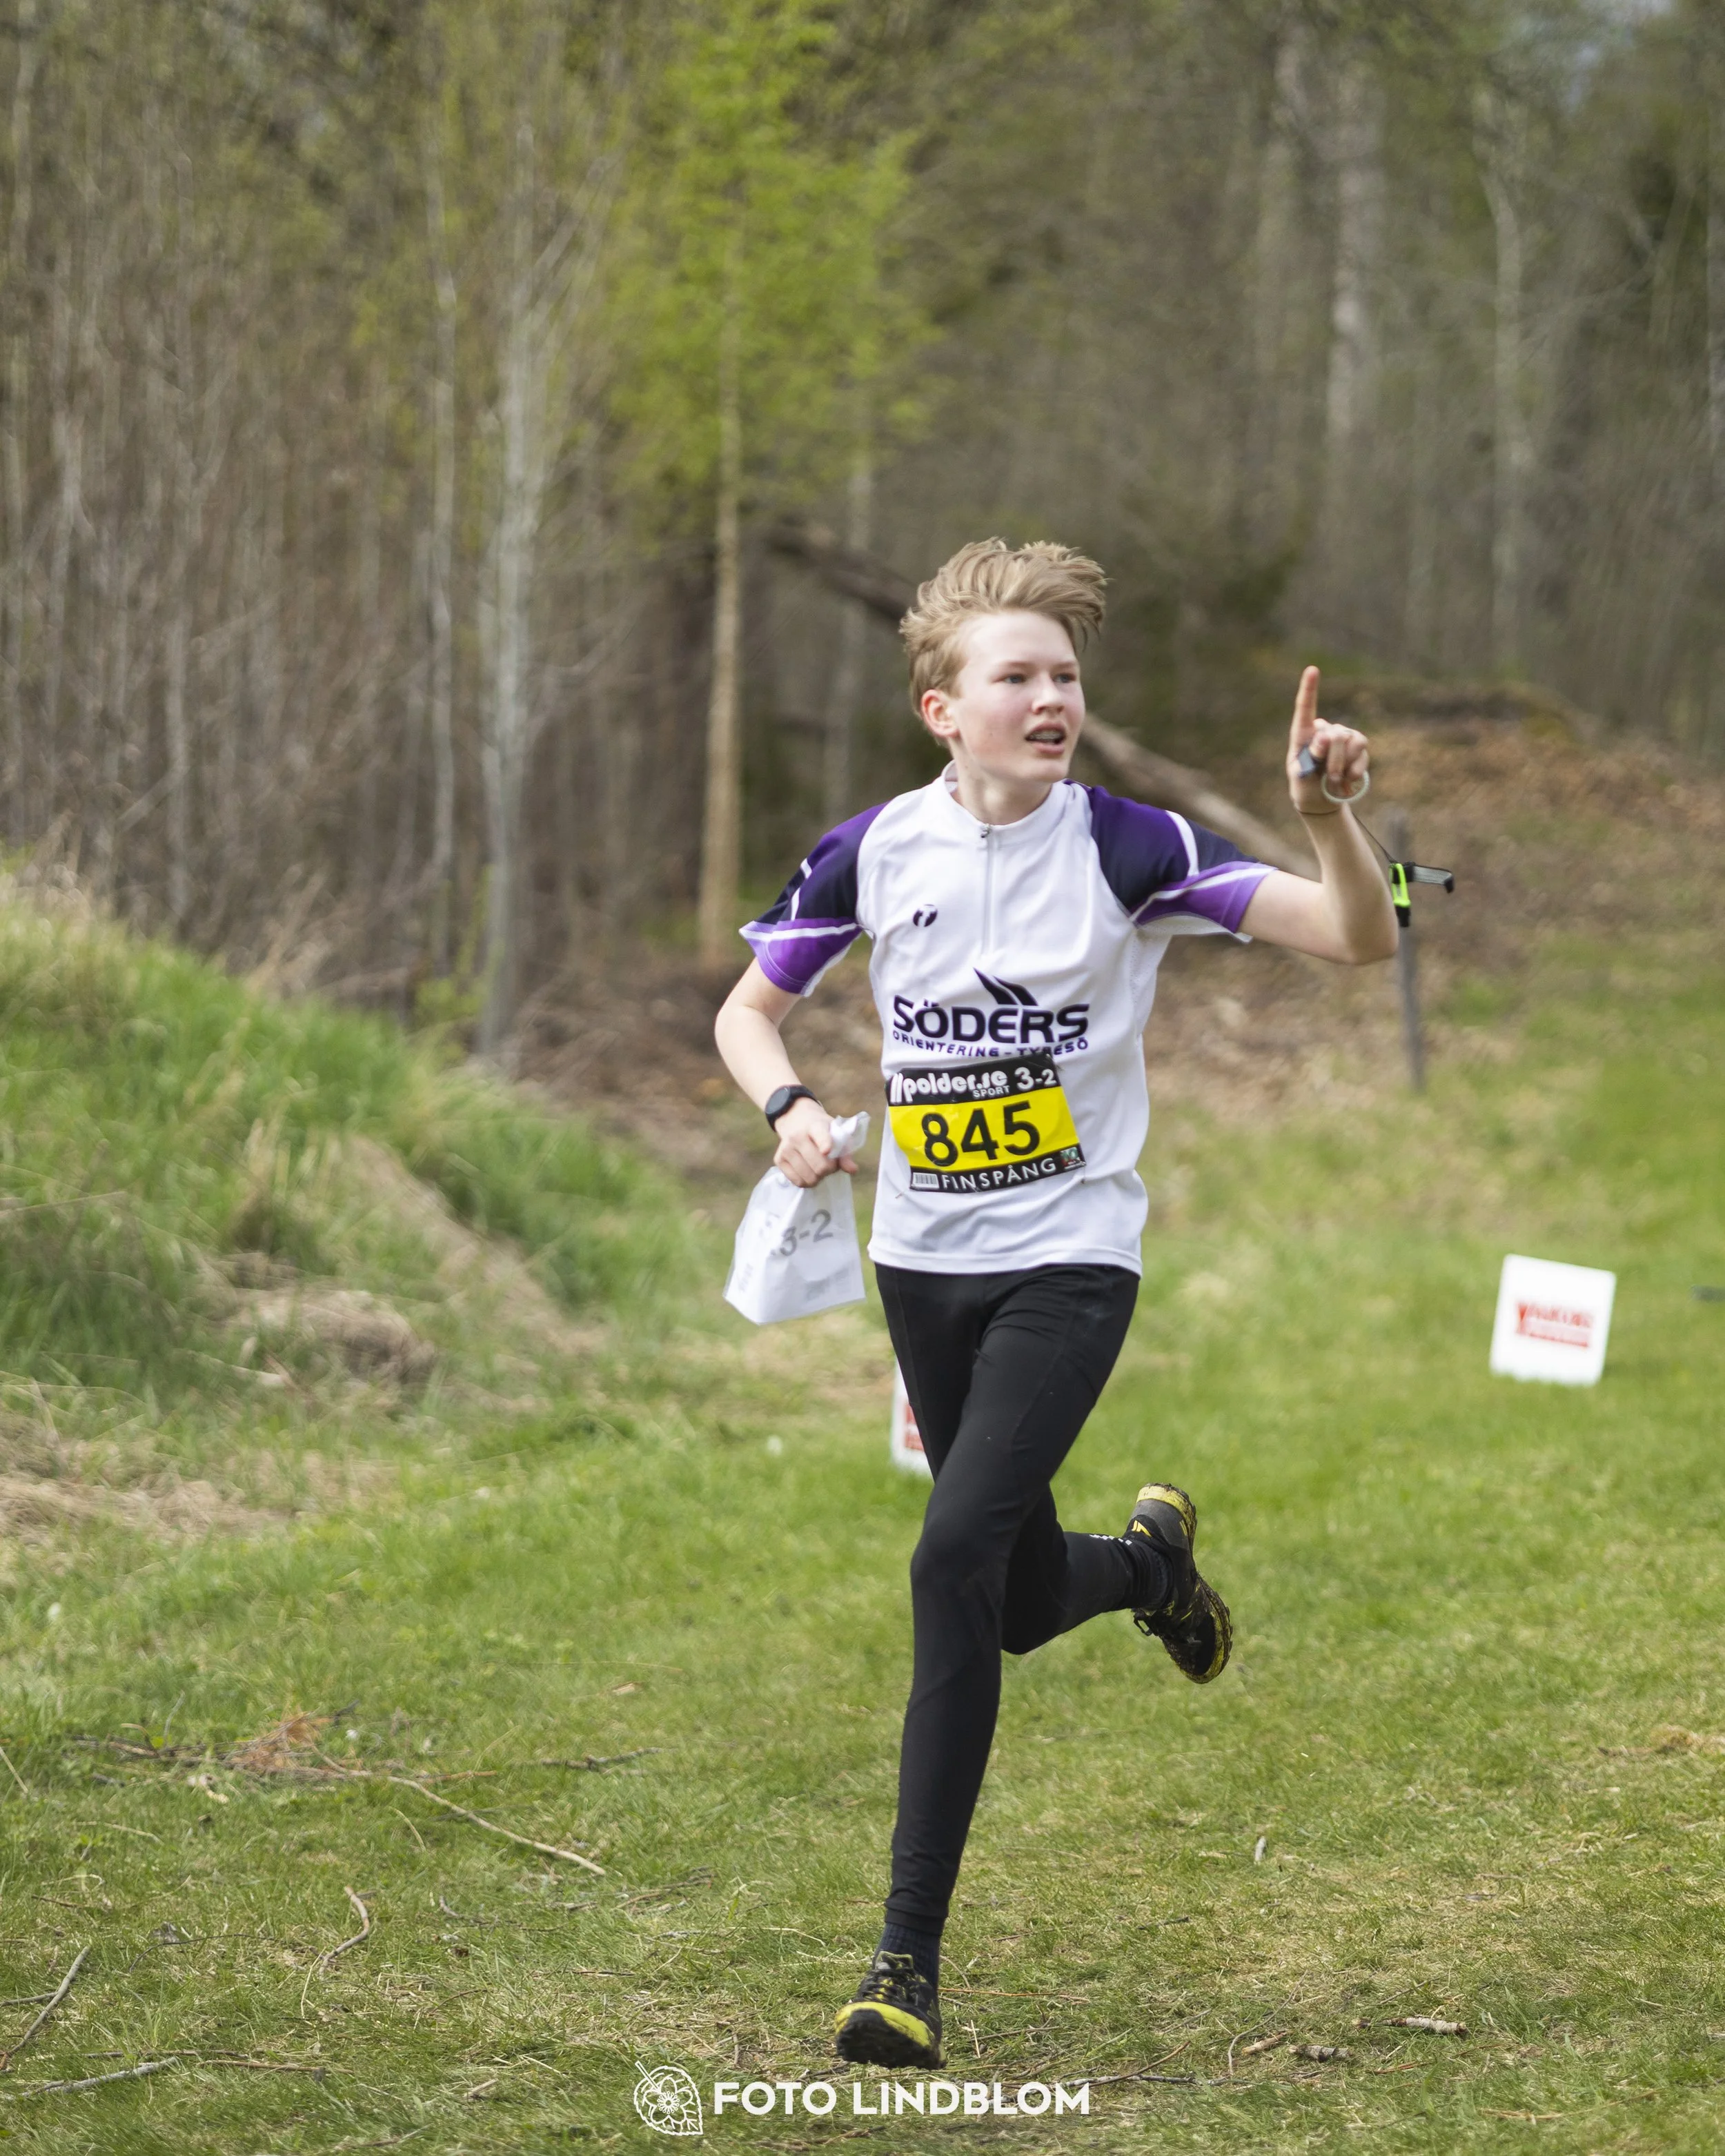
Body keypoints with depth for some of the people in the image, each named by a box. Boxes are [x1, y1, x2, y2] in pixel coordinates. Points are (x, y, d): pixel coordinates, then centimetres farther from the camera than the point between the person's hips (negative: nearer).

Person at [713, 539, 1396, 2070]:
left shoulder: (1127, 845, -9)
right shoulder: (875, 851, -2)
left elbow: (1361, 941, -12)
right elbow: (748, 1009, 11)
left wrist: (1330, 816, -31)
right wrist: (789, 1107, -11)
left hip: (1068, 1263, -4)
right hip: (923, 1261, 4)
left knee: (956, 1563, -21)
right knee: (1021, 1601, 13)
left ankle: (909, 1958, -14)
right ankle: (1152, 1556, 52)